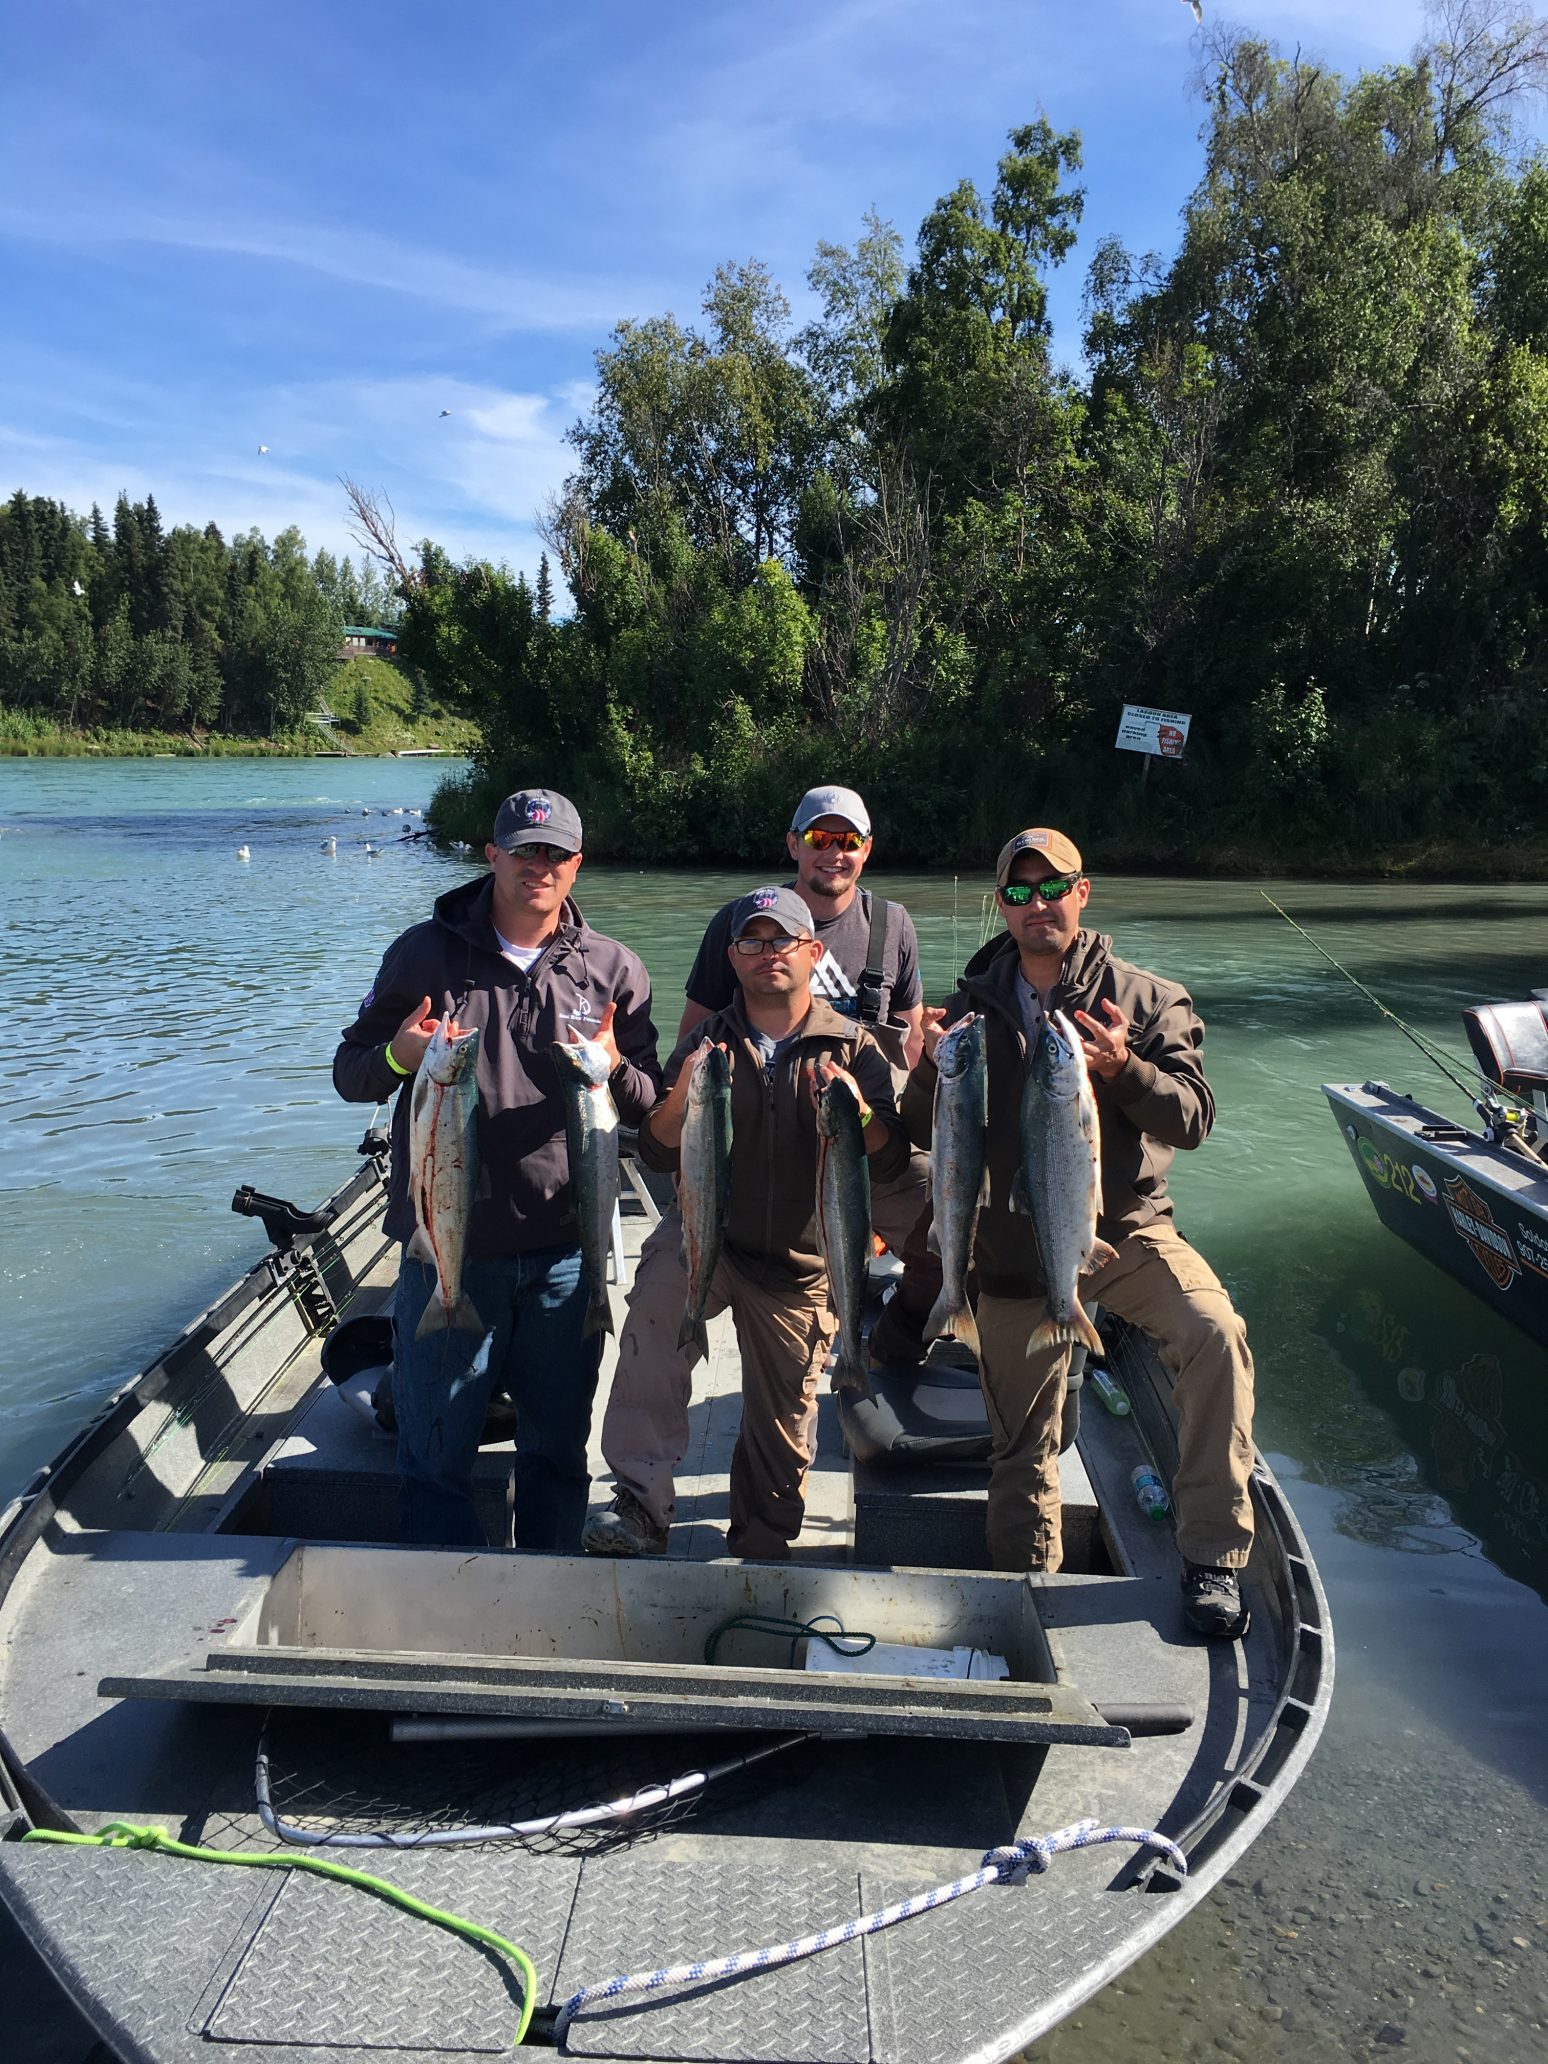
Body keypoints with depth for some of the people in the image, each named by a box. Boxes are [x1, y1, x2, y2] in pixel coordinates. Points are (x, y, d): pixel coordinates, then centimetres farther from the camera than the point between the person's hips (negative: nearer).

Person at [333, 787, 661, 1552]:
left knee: (558, 1447, 16)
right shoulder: (425, 952, 1)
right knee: (434, 1457, 8)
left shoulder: (613, 969, 4)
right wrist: (397, 1057, -17)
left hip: (565, 1252, 1)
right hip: (446, 1250, -1)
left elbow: (651, 1107, 5)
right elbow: (348, 1073, 6)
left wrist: (614, 1069, -18)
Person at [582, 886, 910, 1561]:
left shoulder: (853, 1049, -1)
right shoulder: (705, 1043, 2)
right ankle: (641, 1502, -26)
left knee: (783, 1421, 9)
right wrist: (681, 1097, -23)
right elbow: (658, 1155, -3)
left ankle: (762, 1548, 35)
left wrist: (858, 1113, -28)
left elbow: (890, 1162, -8)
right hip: (708, 1234, 0)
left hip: (804, 1266, 1)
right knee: (654, 1304, -32)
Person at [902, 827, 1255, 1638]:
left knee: (1215, 1334, -30)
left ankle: (1212, 1557, -16)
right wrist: (933, 1070, -15)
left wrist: (1124, 1071, -31)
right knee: (1022, 1447, 8)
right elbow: (923, 1134, 7)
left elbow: (1192, 1118, -11)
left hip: (1126, 1230, -2)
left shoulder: (1146, 998, -1)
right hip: (1015, 1254, 2)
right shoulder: (974, 1004, 6)